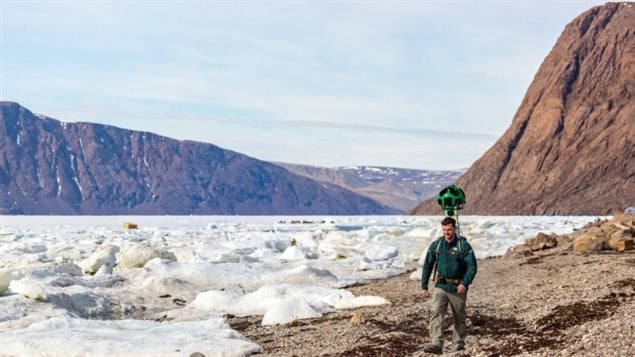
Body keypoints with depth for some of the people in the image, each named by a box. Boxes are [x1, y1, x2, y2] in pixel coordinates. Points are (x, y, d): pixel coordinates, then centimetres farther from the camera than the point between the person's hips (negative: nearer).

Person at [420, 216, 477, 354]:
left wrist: (465, 283, -22)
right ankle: (436, 344, -22)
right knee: (435, 314, -15)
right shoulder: (436, 245, 3)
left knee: (459, 317, 12)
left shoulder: (464, 245, -6)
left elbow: (472, 266, -9)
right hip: (439, 287, 2)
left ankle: (459, 342, 30)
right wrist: (424, 287, 6)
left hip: (457, 289, -2)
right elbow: (427, 266, 9)